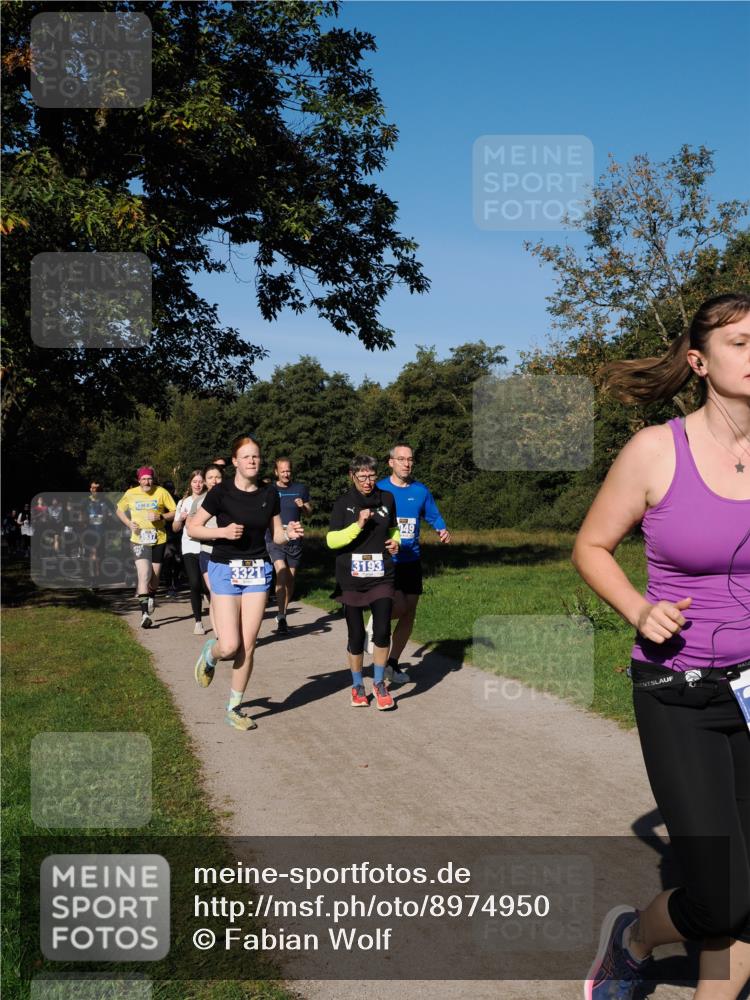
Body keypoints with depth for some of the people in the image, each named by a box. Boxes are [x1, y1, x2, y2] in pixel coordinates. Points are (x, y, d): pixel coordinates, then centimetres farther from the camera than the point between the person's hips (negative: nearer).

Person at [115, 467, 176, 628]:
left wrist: (160, 517, -17)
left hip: (158, 540, 1)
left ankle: (151, 597, 44)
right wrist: (129, 523, -1)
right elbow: (119, 510, 16)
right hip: (139, 540, -1)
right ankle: (145, 614, -19)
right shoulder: (131, 494, 0)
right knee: (144, 575, -16)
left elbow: (174, 512, 1)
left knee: (154, 576, 11)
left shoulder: (161, 492, -3)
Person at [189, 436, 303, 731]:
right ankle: (209, 654, 27)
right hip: (226, 570, -3)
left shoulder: (269, 494, 3)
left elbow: (275, 536, 11)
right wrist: (222, 531, -19)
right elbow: (193, 528, -4)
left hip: (258, 571, 3)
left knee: (247, 646, 1)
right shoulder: (221, 492, -8)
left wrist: (289, 533, -11)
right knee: (230, 646, -10)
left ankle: (234, 708, 16)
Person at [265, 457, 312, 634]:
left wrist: (303, 506, -7)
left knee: (290, 579, 9)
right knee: (281, 573, -20)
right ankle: (281, 617, -18)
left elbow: (310, 511, 15)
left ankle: (282, 614, 25)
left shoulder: (300, 489, 7)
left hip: (294, 540, 3)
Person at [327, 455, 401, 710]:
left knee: (382, 631, -11)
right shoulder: (343, 504, -3)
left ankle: (379, 682, 11)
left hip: (381, 577, 1)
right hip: (351, 580, -1)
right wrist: (358, 525, -21)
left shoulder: (386, 499, 5)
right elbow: (331, 540, -10)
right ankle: (357, 685, 26)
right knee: (356, 636, 6)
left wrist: (395, 541, 2)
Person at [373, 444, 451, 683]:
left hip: (412, 561, 4)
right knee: (399, 607, -19)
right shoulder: (379, 490, -3)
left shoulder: (421, 491, 4)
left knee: (409, 613, 6)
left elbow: (434, 517, 12)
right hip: (386, 561, -4)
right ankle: (375, 623, 15)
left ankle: (393, 664, 20)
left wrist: (443, 531, -8)